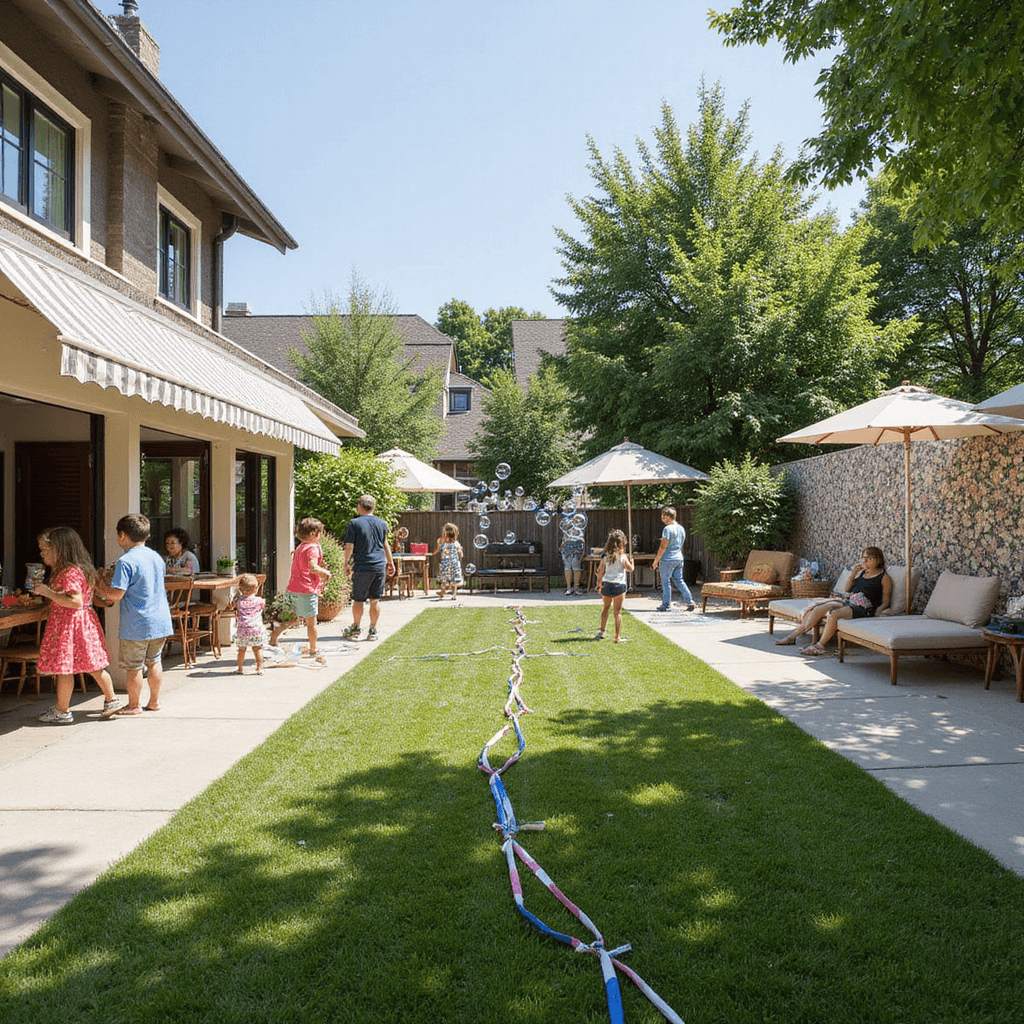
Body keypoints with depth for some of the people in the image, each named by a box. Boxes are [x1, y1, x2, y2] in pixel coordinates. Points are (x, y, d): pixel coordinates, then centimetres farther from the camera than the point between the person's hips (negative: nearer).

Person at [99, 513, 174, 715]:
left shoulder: (125, 562, -15)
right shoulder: (157, 557, 9)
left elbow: (116, 594, -19)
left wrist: (100, 589, 2)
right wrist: (114, 599, 23)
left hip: (136, 625, -7)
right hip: (160, 621, 7)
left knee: (133, 666, 7)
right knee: (154, 662, 18)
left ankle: (134, 705, 19)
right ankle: (154, 701, 27)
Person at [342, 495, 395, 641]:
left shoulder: (354, 524, -6)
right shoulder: (382, 523, 8)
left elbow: (349, 547, -7)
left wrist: (346, 564, 5)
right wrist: (390, 563, 27)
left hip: (362, 567, -4)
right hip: (380, 566, 4)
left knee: (358, 600, 8)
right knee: (375, 600, 8)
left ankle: (355, 629, 17)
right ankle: (373, 631, 11)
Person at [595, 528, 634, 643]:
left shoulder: (606, 556, 1)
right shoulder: (623, 557, -7)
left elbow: (600, 572, 6)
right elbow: (630, 569, 4)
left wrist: (599, 583, 20)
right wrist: (631, 561, 23)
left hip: (606, 584, 3)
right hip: (619, 585, -3)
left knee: (606, 607, 23)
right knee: (618, 612, 3)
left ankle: (602, 631, 23)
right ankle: (617, 637, 4)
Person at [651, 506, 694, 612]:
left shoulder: (668, 529, -14)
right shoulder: (681, 529, 12)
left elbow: (663, 546, -16)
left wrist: (656, 560, -11)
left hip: (668, 559, -8)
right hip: (679, 559, 8)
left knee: (666, 582, 1)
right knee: (679, 581, 12)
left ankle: (666, 605, 6)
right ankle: (689, 601, 4)